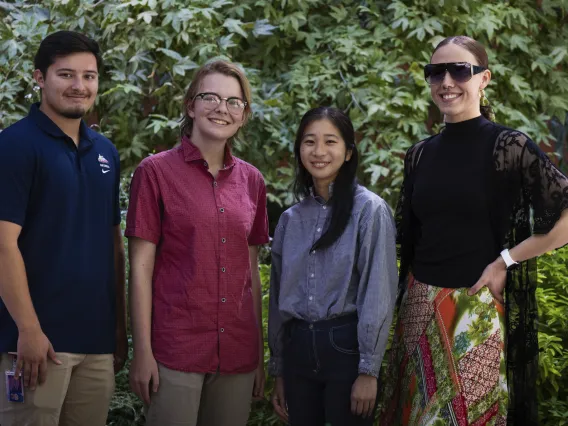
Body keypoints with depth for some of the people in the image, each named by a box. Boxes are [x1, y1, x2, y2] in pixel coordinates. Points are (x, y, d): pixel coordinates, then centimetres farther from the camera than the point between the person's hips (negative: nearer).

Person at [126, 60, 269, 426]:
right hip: (176, 350, -4)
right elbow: (141, 268, -4)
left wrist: (260, 353, 12)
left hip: (237, 351, 4)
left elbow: (251, 271, 14)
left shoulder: (251, 181, 10)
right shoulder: (156, 172, -2)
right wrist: (142, 351, -9)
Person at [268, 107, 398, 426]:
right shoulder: (290, 219, 11)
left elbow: (378, 292, -9)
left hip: (346, 347, -5)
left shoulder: (370, 210, -5)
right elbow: (280, 295, 14)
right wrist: (279, 370, 13)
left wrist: (369, 370, -13)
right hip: (298, 349, 5)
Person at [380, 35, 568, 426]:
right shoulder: (420, 155, 8)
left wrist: (505, 261, -11)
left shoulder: (509, 146, -8)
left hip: (477, 310, -5)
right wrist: (403, 302, 11)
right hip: (420, 307, 5)